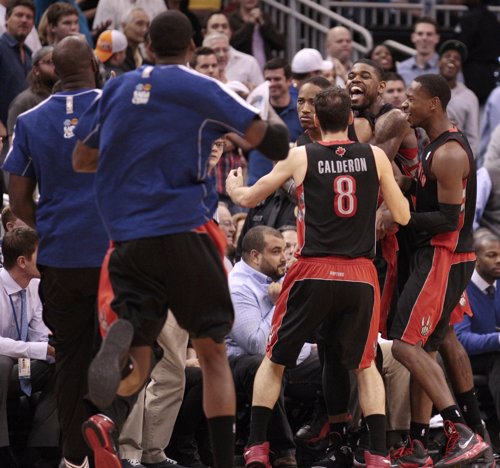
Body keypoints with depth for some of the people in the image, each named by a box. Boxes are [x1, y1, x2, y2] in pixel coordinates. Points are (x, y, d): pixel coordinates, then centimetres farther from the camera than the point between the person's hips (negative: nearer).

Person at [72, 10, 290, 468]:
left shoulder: (117, 88, 12)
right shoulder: (199, 89, -1)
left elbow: (81, 159, 17)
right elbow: (261, 135, -8)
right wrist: (269, 114, 15)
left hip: (127, 237, 3)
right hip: (185, 229, -3)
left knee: (138, 358, 7)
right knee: (212, 352, 8)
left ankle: (109, 419, -26)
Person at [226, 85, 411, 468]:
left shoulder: (300, 157, 2)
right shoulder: (375, 156, 4)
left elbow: (247, 199, 12)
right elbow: (403, 216, 11)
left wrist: (233, 186, 35)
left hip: (314, 272, -1)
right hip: (361, 275, 1)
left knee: (274, 360, 15)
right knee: (365, 365, 17)